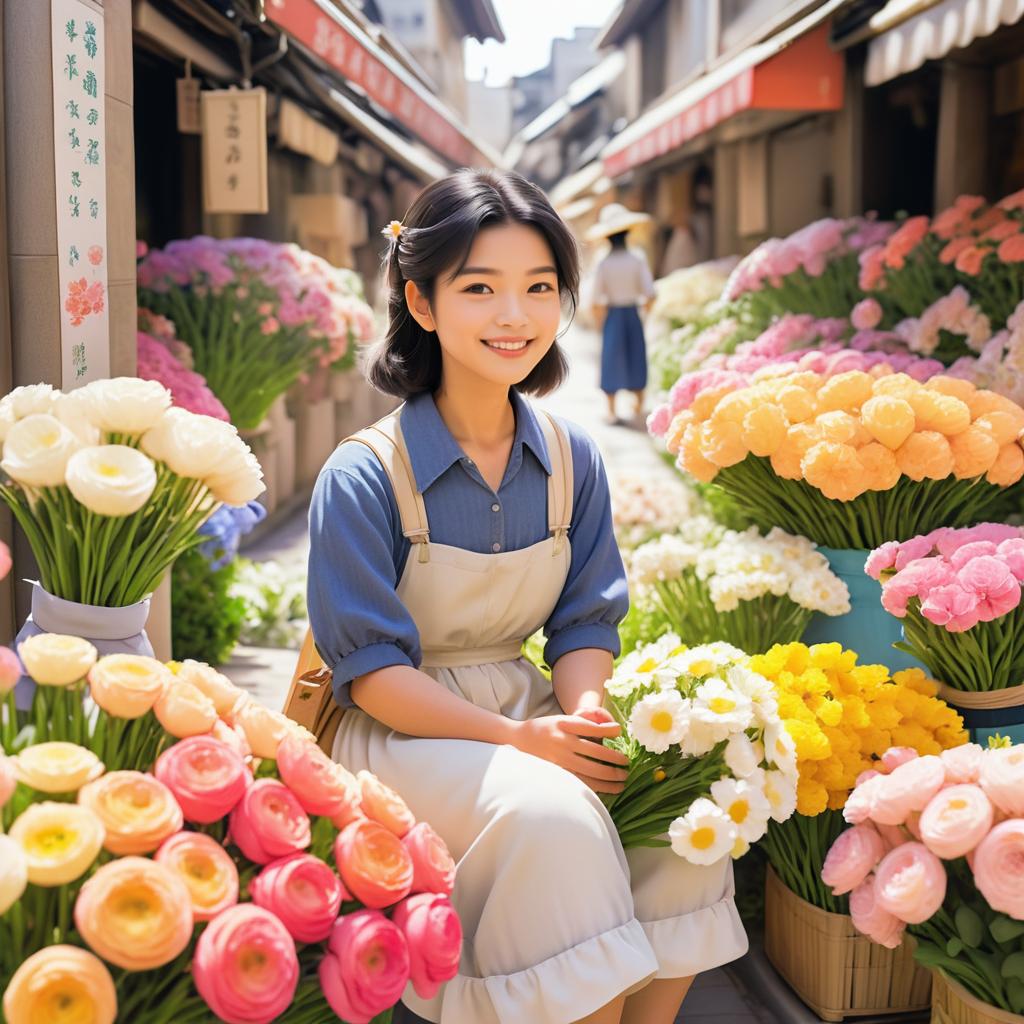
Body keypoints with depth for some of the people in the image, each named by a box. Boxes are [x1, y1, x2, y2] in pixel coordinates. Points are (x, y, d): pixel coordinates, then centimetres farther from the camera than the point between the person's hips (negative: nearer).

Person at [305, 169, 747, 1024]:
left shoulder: (571, 459, 2)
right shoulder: (364, 476, -14)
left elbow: (585, 624, 5)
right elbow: (370, 670, -13)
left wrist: (583, 718, -16)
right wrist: (515, 738, -23)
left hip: (531, 715, 5)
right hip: (402, 731, -5)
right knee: (549, 812, -32)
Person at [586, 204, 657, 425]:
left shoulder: (603, 264, -10)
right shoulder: (637, 258, -10)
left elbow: (597, 302, -9)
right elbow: (649, 293, -11)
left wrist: (600, 322, 6)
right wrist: (645, 305, 9)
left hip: (612, 315, -1)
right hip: (633, 313, 1)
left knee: (612, 359, 8)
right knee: (635, 357, 15)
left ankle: (612, 411, 8)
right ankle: (639, 405, 27)